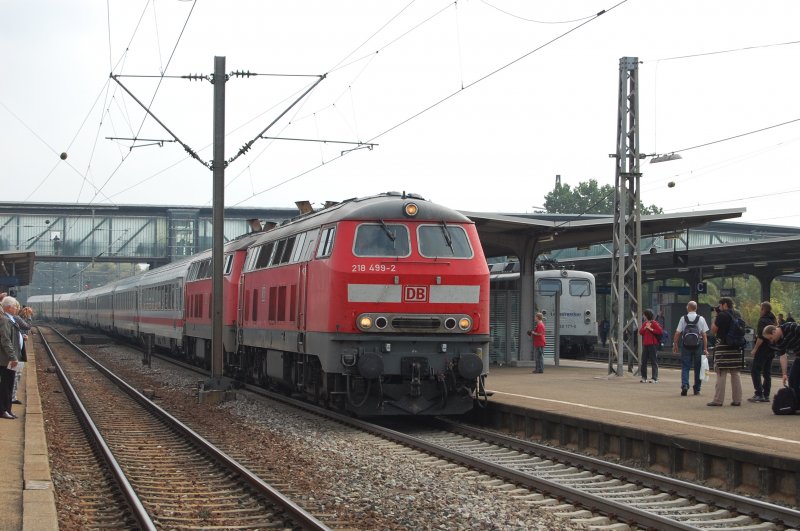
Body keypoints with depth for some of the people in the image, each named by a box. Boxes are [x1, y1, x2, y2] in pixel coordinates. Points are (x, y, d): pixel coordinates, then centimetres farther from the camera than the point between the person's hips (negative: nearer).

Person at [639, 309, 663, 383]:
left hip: (653, 344, -8)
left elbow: (660, 331, -16)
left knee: (654, 361, -6)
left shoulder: (654, 323, -6)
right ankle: (644, 377, 17)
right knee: (643, 361, 8)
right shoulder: (644, 323, 15)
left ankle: (655, 378, -7)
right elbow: (640, 332, 10)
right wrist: (645, 328, -6)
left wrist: (651, 329, -16)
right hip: (645, 345, 8)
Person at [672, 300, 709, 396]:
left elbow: (677, 333, -3)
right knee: (697, 367, 11)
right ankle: (697, 389, 17)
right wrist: (705, 348, 2)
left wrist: (675, 345, 7)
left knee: (685, 367, 3)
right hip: (698, 345, 1)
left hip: (686, 345, -1)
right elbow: (704, 334, -2)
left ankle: (684, 385, -17)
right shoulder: (701, 319, 0)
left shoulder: (683, 318, -2)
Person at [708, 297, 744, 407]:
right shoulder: (736, 315, 10)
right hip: (736, 348, 7)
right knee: (735, 374, 10)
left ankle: (718, 400, -4)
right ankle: (737, 400, 11)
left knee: (721, 374, -5)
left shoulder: (722, 315, -10)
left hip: (723, 347, -6)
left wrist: (716, 317, 6)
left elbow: (713, 330, -6)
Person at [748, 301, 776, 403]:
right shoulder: (773, 320, 12)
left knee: (755, 371, -7)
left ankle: (759, 394, -16)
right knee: (767, 372, 12)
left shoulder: (763, 320, -14)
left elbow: (761, 337, -20)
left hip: (763, 349, -9)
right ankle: (766, 395, 12)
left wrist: (755, 349, -16)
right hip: (771, 350, 9)